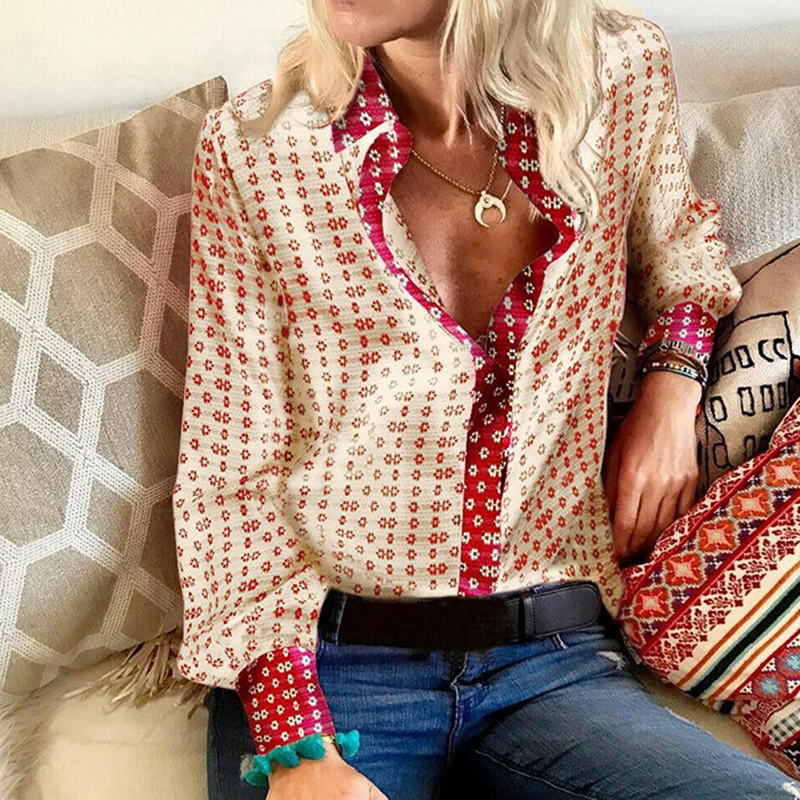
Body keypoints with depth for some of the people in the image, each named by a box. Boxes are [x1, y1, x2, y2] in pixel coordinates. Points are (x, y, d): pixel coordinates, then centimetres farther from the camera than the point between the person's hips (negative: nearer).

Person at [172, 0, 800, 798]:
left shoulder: (623, 80, 0)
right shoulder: (250, 147, -5)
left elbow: (679, 240, 24)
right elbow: (228, 471, -5)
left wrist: (671, 380, 3)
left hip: (554, 662, 3)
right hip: (326, 657, -2)